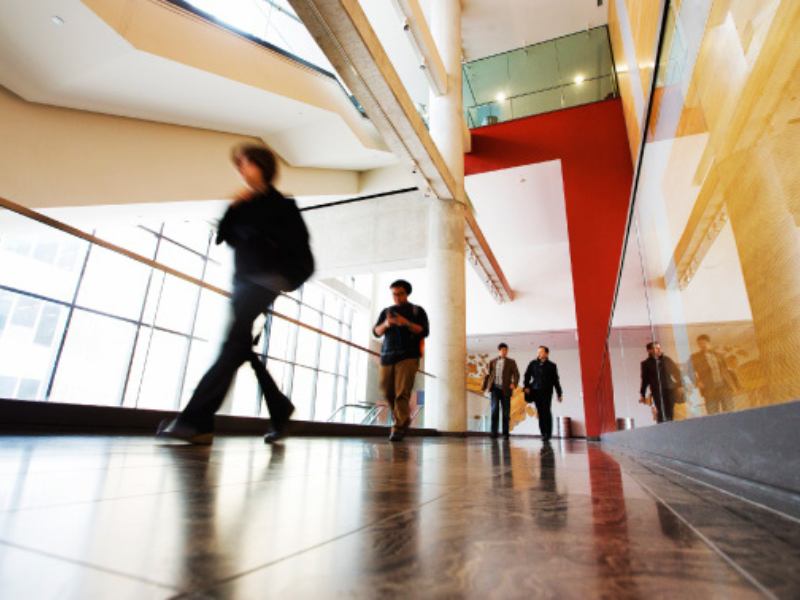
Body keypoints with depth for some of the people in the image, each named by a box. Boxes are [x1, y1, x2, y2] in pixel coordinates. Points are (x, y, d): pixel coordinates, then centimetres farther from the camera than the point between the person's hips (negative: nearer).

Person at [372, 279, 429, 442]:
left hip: (408, 356, -4)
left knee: (402, 393, -13)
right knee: (388, 392, 5)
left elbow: (424, 331, 0)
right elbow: (376, 332, 12)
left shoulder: (417, 310, 11)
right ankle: (404, 418, 27)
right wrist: (385, 324, -10)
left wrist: (406, 323, -14)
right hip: (387, 356, 4)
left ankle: (398, 427, -11)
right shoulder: (386, 311, 19)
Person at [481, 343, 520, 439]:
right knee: (495, 409, -10)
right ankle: (494, 432, -6)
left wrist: (514, 383, -19)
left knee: (506, 412, 3)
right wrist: (485, 387, 7)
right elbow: (488, 375, 14)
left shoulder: (511, 362, 8)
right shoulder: (492, 362, 12)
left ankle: (505, 433, 12)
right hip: (495, 388, 0)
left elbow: (516, 374, -1)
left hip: (505, 389, 0)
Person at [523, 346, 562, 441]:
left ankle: (548, 433, -1)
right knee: (540, 412, 1)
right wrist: (526, 386, -7)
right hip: (536, 390, 1)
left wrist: (559, 394, 9)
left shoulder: (552, 366, 9)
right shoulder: (533, 364, 11)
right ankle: (543, 433, 5)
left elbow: (556, 381, 11)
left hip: (547, 391, -1)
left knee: (546, 411, -7)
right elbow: (527, 375, 9)